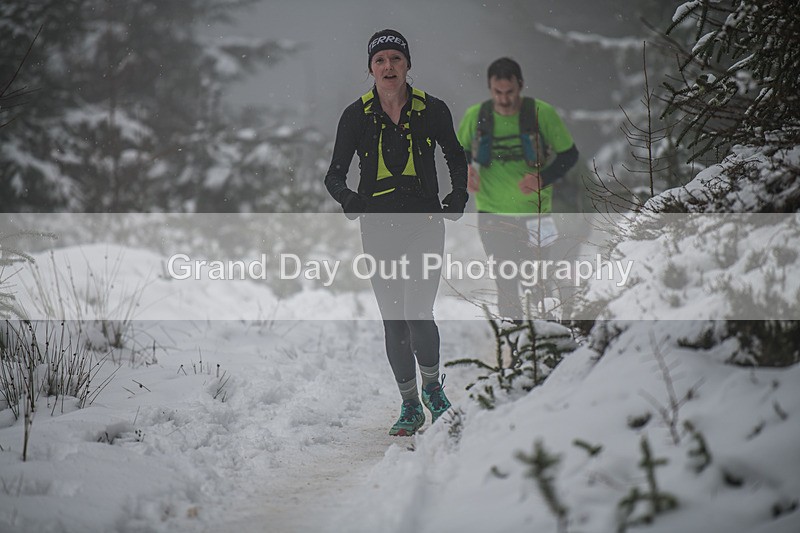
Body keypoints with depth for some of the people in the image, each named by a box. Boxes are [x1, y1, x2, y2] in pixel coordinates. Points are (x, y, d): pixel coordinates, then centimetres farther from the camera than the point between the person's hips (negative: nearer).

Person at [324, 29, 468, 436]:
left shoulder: (432, 110, 0)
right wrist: (348, 198, -18)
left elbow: (456, 158, 16)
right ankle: (410, 407, 18)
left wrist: (458, 197, 1)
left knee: (418, 315, -14)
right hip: (379, 229, 1)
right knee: (393, 322, 3)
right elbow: (334, 176, 4)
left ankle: (432, 386, 12)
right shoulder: (356, 116, 0)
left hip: (425, 224, -1)